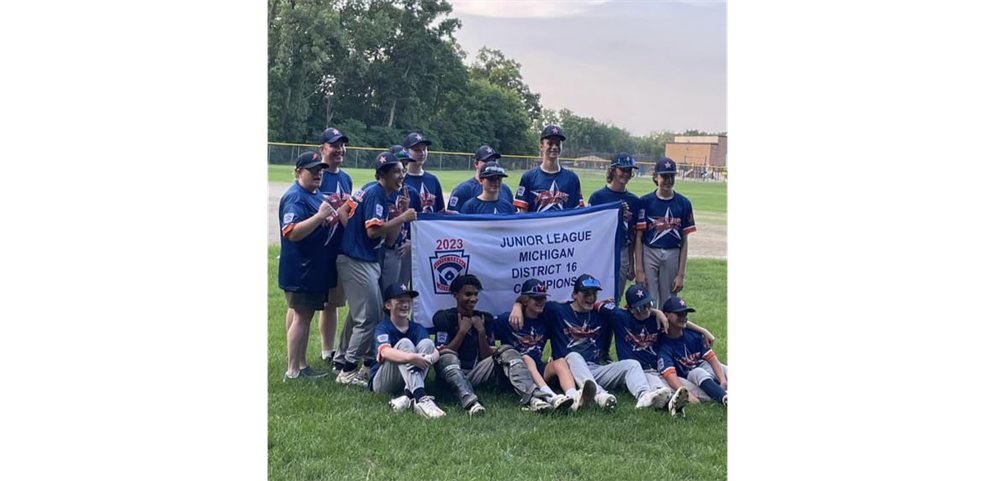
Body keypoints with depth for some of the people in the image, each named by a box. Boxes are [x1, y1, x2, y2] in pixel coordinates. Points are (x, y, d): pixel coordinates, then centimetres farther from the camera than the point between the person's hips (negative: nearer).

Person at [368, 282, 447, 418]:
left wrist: (430, 358, -38)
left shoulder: (418, 329, 7)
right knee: (404, 343, -26)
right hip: (380, 382, -3)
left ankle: (408, 397, -36)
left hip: (407, 383, 4)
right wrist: (411, 357, -46)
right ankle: (421, 398, -47)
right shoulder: (383, 328, -5)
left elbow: (434, 351, -12)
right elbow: (385, 351, -28)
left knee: (427, 343, -18)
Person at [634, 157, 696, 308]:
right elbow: (638, 238, 0)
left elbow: (684, 241, 5)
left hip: (673, 256, 2)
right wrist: (639, 270, -6)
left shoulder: (683, 203, 4)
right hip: (649, 254, -2)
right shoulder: (645, 201, 0)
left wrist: (681, 274, 1)